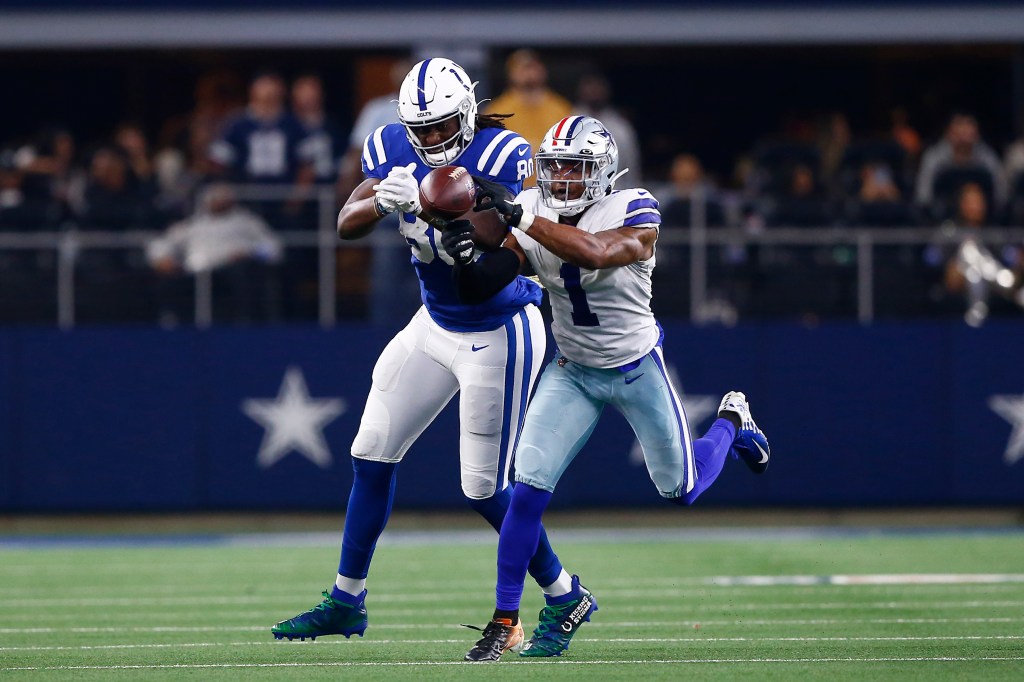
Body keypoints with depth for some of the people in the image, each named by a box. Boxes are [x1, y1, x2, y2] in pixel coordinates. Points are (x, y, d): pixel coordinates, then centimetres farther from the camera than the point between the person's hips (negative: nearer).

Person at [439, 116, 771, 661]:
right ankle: (504, 620, -6)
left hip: (637, 369, -2)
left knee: (682, 489, 14)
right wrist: (464, 256, -37)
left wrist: (519, 215, -51)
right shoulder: (533, 217, -11)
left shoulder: (634, 214, -25)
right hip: (573, 371, 3)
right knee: (527, 490, -14)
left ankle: (730, 421, 47)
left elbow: (595, 253, -46)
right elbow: (477, 289, -14)